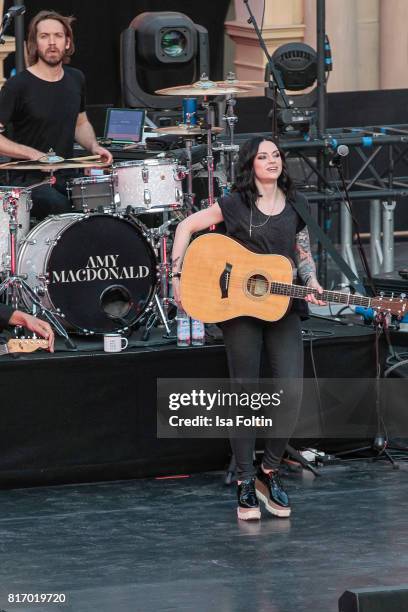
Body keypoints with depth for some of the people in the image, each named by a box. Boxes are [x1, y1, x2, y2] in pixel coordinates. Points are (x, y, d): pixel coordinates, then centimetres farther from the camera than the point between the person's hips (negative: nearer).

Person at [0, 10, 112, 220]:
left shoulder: (75, 79, 11)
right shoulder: (18, 85, -9)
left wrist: (94, 147, 5)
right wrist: (32, 153, -21)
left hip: (66, 177, 6)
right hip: (29, 180, -6)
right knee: (63, 210, -33)